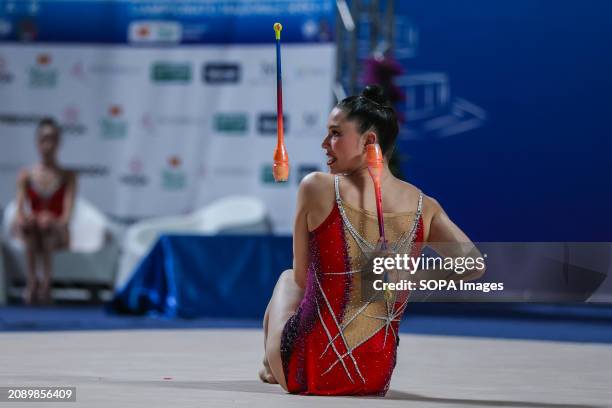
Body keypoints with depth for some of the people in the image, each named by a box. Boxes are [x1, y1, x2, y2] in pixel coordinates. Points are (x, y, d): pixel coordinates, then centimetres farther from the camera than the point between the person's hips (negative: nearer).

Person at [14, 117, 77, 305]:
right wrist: (22, 219, -30)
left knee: (46, 222, -36)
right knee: (28, 223, -34)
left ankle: (46, 280, -43)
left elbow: (67, 215, -8)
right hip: (32, 235, 1)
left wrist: (57, 222, -31)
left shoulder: (67, 176, 2)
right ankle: (31, 279, -41)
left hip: (57, 234, -1)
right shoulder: (26, 176, 6)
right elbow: (19, 211, -4)